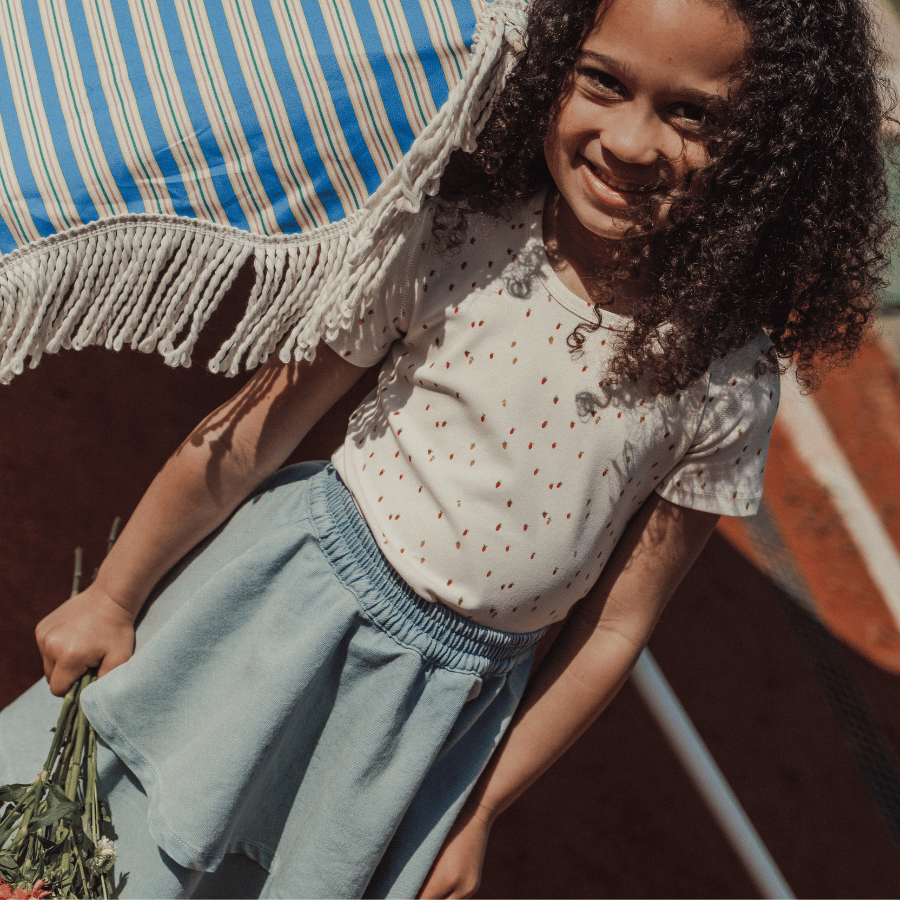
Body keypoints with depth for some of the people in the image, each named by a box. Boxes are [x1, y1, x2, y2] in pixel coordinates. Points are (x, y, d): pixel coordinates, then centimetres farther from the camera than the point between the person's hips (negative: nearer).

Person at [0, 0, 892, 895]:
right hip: (288, 599, 0)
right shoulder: (449, 234, -16)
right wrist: (113, 594, 1)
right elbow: (255, 430, -8)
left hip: (450, 706, 1)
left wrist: (478, 815, 2)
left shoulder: (729, 382, -13)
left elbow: (615, 627, -4)